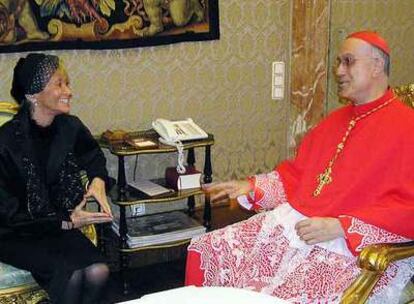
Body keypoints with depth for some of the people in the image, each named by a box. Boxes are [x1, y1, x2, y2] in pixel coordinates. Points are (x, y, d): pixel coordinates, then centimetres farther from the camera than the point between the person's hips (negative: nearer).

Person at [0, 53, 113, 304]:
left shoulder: (70, 127, -6)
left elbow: (94, 155, 19)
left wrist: (98, 179, -4)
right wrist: (67, 222, -21)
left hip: (60, 225, 5)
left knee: (99, 271, -23)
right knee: (71, 274, -30)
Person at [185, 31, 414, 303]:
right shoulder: (335, 121, 21)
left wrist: (340, 227, -21)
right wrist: (250, 188, 10)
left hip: (356, 247, -7)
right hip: (291, 222, 8)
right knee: (205, 251, -3)